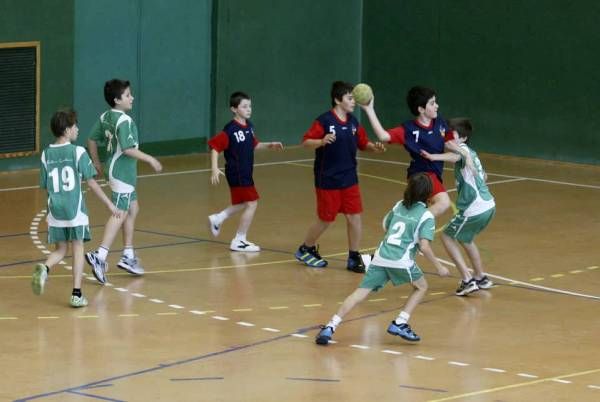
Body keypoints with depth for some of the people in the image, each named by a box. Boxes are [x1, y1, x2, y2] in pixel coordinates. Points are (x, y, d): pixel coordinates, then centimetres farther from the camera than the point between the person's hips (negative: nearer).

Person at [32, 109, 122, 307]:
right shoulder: (78, 152, -7)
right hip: (76, 210, -3)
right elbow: (91, 183, -6)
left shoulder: (46, 155, 4)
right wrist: (109, 204, 1)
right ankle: (76, 294, 4)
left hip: (55, 210, 3)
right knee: (78, 248, 7)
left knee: (60, 249, 15)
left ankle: (45, 268, -17)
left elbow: (45, 186, 8)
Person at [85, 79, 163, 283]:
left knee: (132, 209, 18)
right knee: (120, 214, -10)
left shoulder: (105, 117, 6)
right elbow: (128, 149, -25)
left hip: (124, 173, 10)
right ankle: (99, 256, -17)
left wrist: (96, 162, 26)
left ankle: (128, 256, 23)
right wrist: (150, 159, -16)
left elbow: (92, 140, 14)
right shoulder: (124, 121, -20)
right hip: (122, 172, -10)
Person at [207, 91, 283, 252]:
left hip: (245, 173, 9)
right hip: (237, 173, -9)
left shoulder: (249, 126, 5)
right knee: (251, 203, -5)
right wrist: (214, 169, -29)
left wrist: (270, 145, 9)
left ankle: (217, 219, 38)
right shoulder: (230, 130, -20)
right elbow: (214, 146, -22)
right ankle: (239, 241, 5)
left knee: (244, 203, 21)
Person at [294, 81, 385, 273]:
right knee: (326, 219, 5)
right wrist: (322, 141, -35)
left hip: (349, 179, 5)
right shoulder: (324, 121, -14)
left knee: (354, 216, 0)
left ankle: (354, 258, 11)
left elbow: (363, 143, 13)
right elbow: (306, 142, -16)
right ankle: (305, 250, 27)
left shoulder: (353, 122, 4)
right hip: (328, 179, -5)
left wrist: (375, 147, -8)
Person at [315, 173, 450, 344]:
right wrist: (439, 267, 0)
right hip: (401, 260, -4)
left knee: (361, 292, -1)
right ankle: (399, 323, 8)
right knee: (421, 287, 21)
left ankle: (330, 327, -13)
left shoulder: (399, 206, 17)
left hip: (380, 257, 4)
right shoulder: (426, 216, 0)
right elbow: (424, 247, -9)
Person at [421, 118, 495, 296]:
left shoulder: (463, 149, -10)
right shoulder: (471, 153, 17)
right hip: (488, 206, 9)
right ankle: (481, 278, 34)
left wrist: (435, 157, -52)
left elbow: (456, 156, -36)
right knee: (464, 238, 29)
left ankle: (467, 280, 1)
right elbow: (483, 176, 30)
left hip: (474, 210, -9)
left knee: (447, 236, 7)